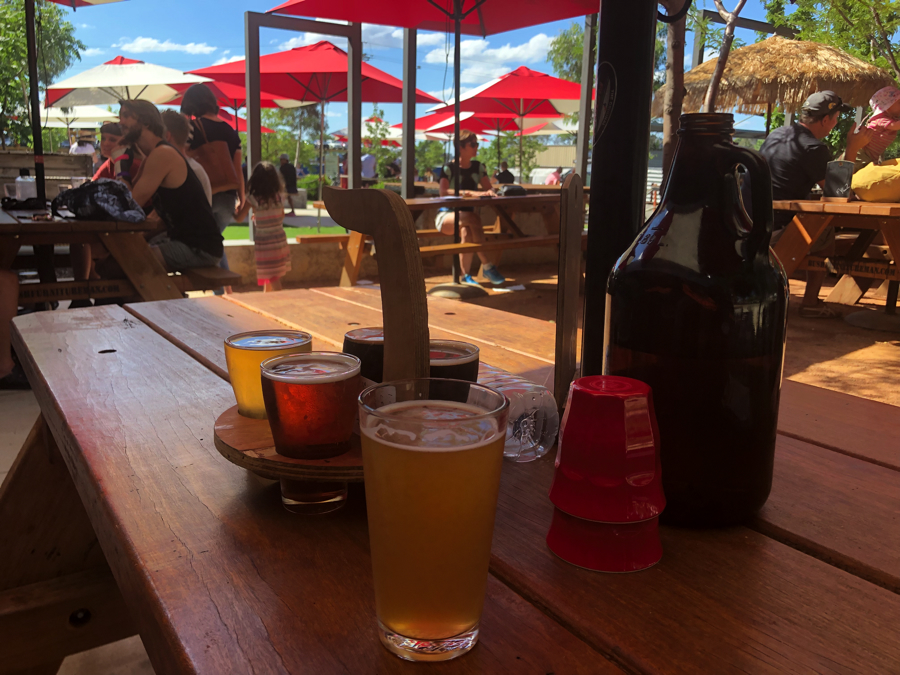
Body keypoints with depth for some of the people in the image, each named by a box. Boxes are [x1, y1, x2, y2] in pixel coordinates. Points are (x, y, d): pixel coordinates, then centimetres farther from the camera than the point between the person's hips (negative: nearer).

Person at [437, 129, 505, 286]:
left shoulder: (478, 167, 9)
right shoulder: (449, 168, -8)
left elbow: (488, 187, 6)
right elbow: (443, 192, -23)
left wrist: (489, 192, -21)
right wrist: (469, 193, -34)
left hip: (466, 217, 4)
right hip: (446, 216, -4)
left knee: (466, 231, -34)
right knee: (474, 218, -35)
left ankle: (466, 276, -35)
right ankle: (487, 266, -34)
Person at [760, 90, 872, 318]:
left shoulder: (776, 134, 12)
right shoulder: (814, 148, -14)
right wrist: (852, 149, -3)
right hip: (778, 231, -8)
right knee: (827, 233, 17)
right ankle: (810, 303, 17)